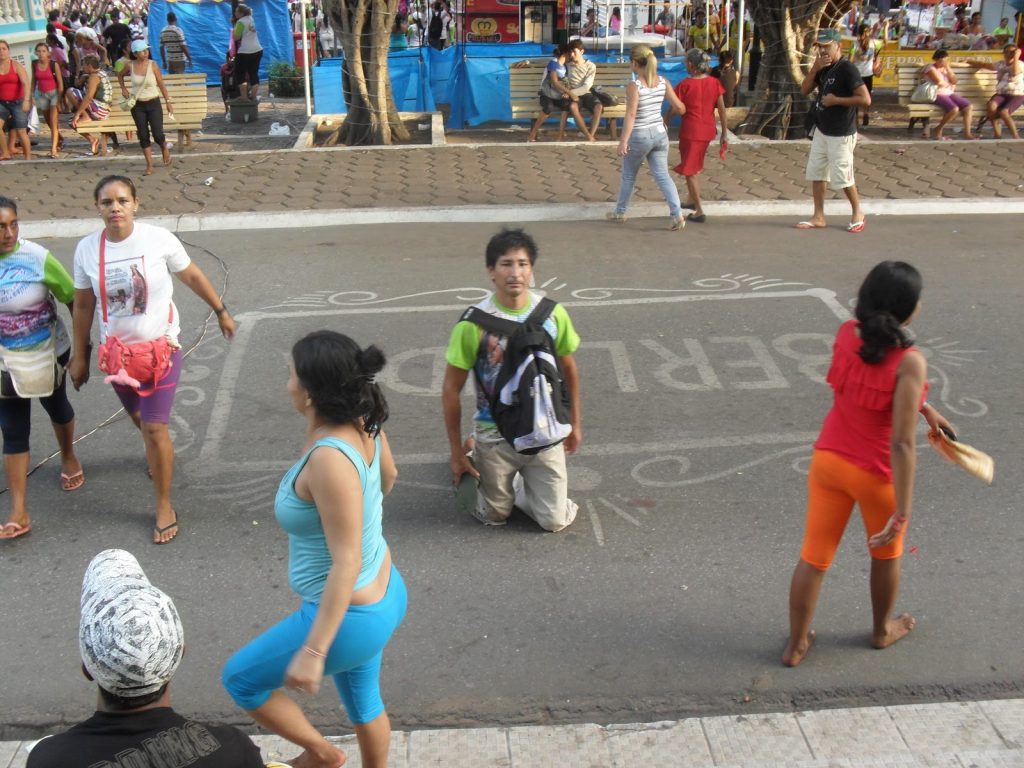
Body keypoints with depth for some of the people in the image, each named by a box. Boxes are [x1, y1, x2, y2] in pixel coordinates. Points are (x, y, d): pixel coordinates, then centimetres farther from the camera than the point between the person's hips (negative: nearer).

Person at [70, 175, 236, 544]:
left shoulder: (158, 239, -16)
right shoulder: (87, 249, -8)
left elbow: (192, 276, -1)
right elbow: (83, 305, 2)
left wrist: (221, 311, 8)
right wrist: (79, 355, 8)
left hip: (160, 346, -3)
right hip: (117, 350, 4)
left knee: (154, 427, -7)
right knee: (139, 418, 23)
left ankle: (164, 507, 9)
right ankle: (159, 455, 57)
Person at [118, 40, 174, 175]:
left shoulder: (152, 64, -8)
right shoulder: (130, 65, -3)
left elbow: (161, 84, -2)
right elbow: (120, 75, 18)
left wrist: (168, 101, -3)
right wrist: (123, 89, 6)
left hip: (153, 103, -2)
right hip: (137, 105, 2)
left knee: (158, 134, -5)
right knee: (143, 136, 2)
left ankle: (165, 149, 30)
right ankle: (149, 165, 10)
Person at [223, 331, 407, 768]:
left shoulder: (329, 458, -33)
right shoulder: (364, 426, -8)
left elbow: (346, 563, -31)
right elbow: (388, 477, 14)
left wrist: (313, 651, -27)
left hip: (349, 616, -8)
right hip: (382, 596, 8)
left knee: (241, 679, 15)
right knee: (363, 700, 29)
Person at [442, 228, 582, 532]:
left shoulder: (553, 314, -10)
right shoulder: (474, 323, -18)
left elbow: (568, 367, 8)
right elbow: (451, 389, -10)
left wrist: (575, 422, 14)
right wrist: (457, 452, -7)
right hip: (495, 436, -2)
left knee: (556, 521, 5)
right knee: (494, 517, 14)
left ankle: (523, 480, 36)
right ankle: (475, 454, 42)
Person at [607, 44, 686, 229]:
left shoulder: (634, 86, -16)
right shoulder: (663, 82, 0)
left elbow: (631, 115, -22)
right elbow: (680, 109, 1)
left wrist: (623, 141, -22)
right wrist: (669, 113, 24)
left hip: (639, 136, -4)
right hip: (660, 133, 5)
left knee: (628, 176, 14)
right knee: (663, 176, 6)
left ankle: (619, 212, 29)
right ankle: (677, 214, -6)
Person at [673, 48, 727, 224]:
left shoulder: (685, 84, -13)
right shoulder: (714, 83, 0)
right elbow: (722, 110, 0)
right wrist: (724, 133, 7)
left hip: (690, 131, -5)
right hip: (707, 131, 6)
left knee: (689, 171, 3)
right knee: (694, 167, 25)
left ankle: (700, 212, -3)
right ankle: (692, 200, 37)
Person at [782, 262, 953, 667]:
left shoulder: (846, 333, -8)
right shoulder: (910, 362, -27)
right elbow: (902, 444, -27)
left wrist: (924, 409, 21)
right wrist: (902, 513, -22)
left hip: (828, 460, 5)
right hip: (876, 473, -4)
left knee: (814, 557, 15)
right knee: (886, 554, 25)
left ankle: (796, 644, 29)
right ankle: (882, 630, 48)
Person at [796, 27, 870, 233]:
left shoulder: (847, 69, -19)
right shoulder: (822, 68, 6)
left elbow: (865, 99, -24)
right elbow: (804, 91, 2)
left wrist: (836, 100, -22)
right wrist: (815, 68, -10)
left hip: (841, 135, -8)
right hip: (821, 131, 9)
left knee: (842, 177, -1)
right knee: (816, 173, 11)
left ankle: (857, 213, 20)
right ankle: (818, 217, 20)